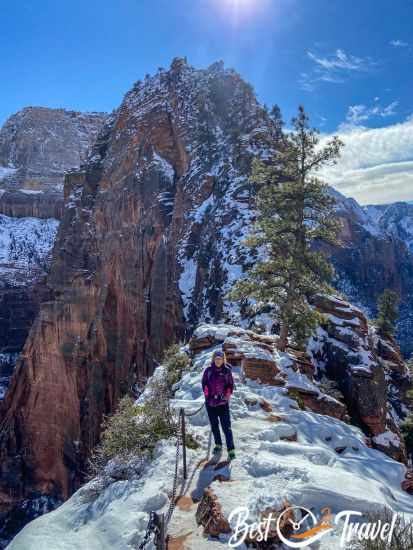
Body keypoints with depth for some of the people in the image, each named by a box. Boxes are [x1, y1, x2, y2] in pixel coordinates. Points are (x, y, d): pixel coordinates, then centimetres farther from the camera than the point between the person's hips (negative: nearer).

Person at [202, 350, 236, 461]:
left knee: (226, 427, -7)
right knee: (214, 426, 14)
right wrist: (207, 394, -5)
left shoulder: (227, 371, -3)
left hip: (223, 403, -2)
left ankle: (231, 450, -4)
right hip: (210, 403, 2)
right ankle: (218, 445, 31)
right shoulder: (208, 370, -1)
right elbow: (204, 383, 5)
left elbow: (231, 385, 4)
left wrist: (227, 395, -8)